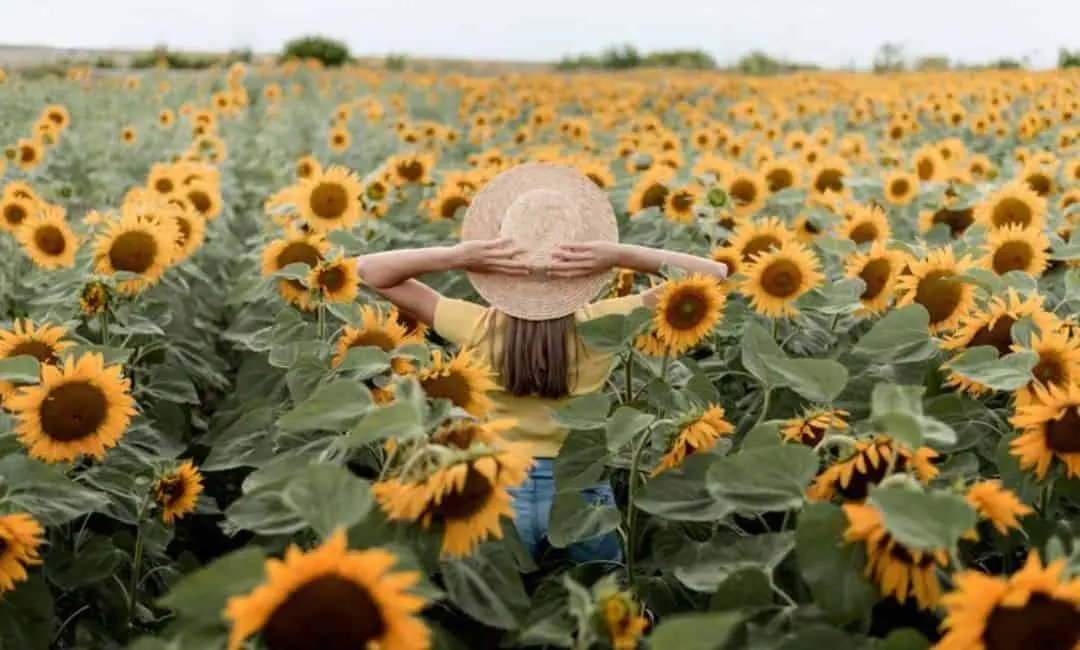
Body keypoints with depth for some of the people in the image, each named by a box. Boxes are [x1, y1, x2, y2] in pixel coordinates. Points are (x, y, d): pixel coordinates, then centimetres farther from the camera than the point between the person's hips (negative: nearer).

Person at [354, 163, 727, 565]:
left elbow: (369, 269, -9)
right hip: (581, 491, 0)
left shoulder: (477, 329, -17)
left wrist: (455, 256, -25)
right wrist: (621, 256, -26)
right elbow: (714, 274, -13)